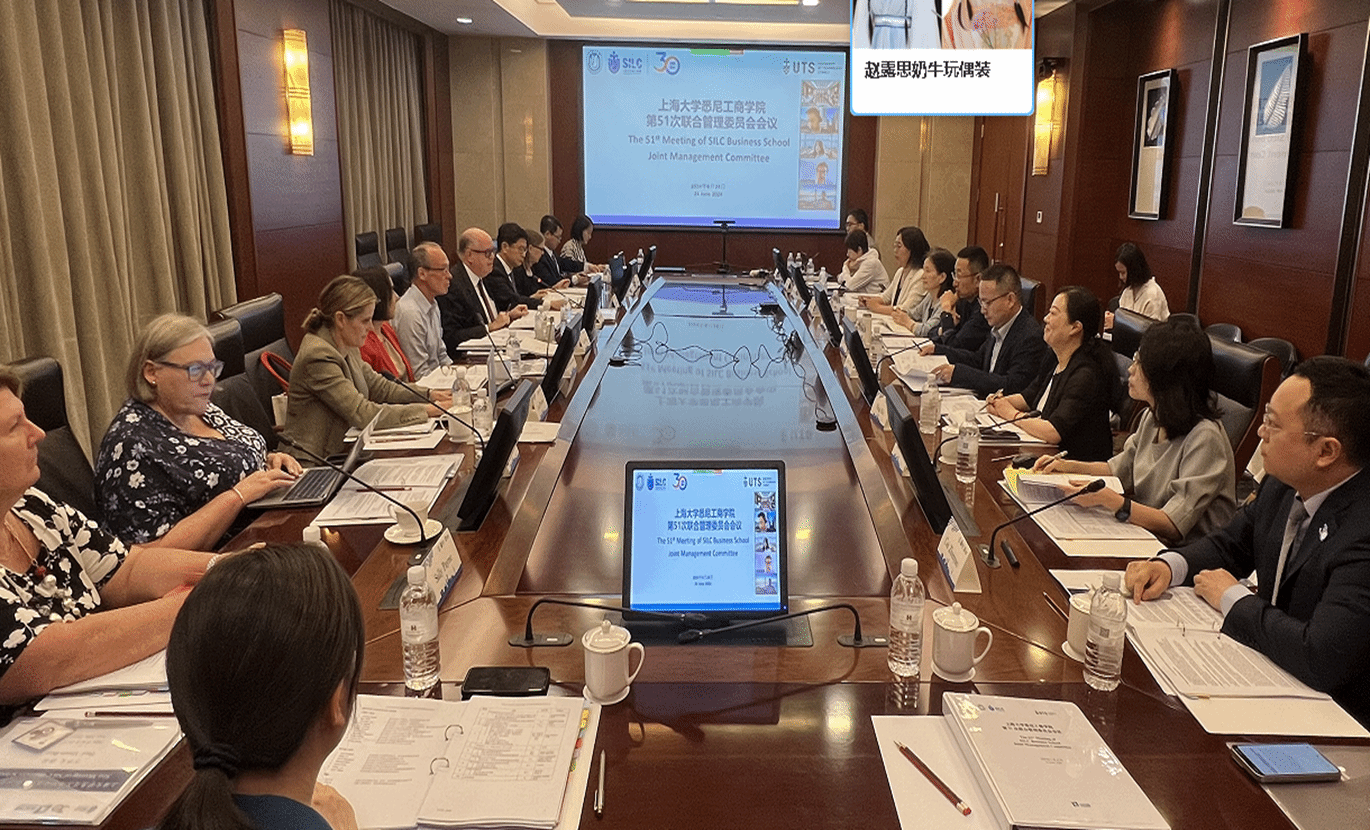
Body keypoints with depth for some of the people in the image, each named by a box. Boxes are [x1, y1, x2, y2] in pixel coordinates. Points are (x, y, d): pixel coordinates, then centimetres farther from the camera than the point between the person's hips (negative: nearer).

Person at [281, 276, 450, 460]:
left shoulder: (347, 348, 6)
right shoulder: (318, 357, -21)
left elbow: (378, 387, 15)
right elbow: (363, 414, -24)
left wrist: (429, 394, 2)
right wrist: (426, 411, -22)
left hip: (341, 450, 8)